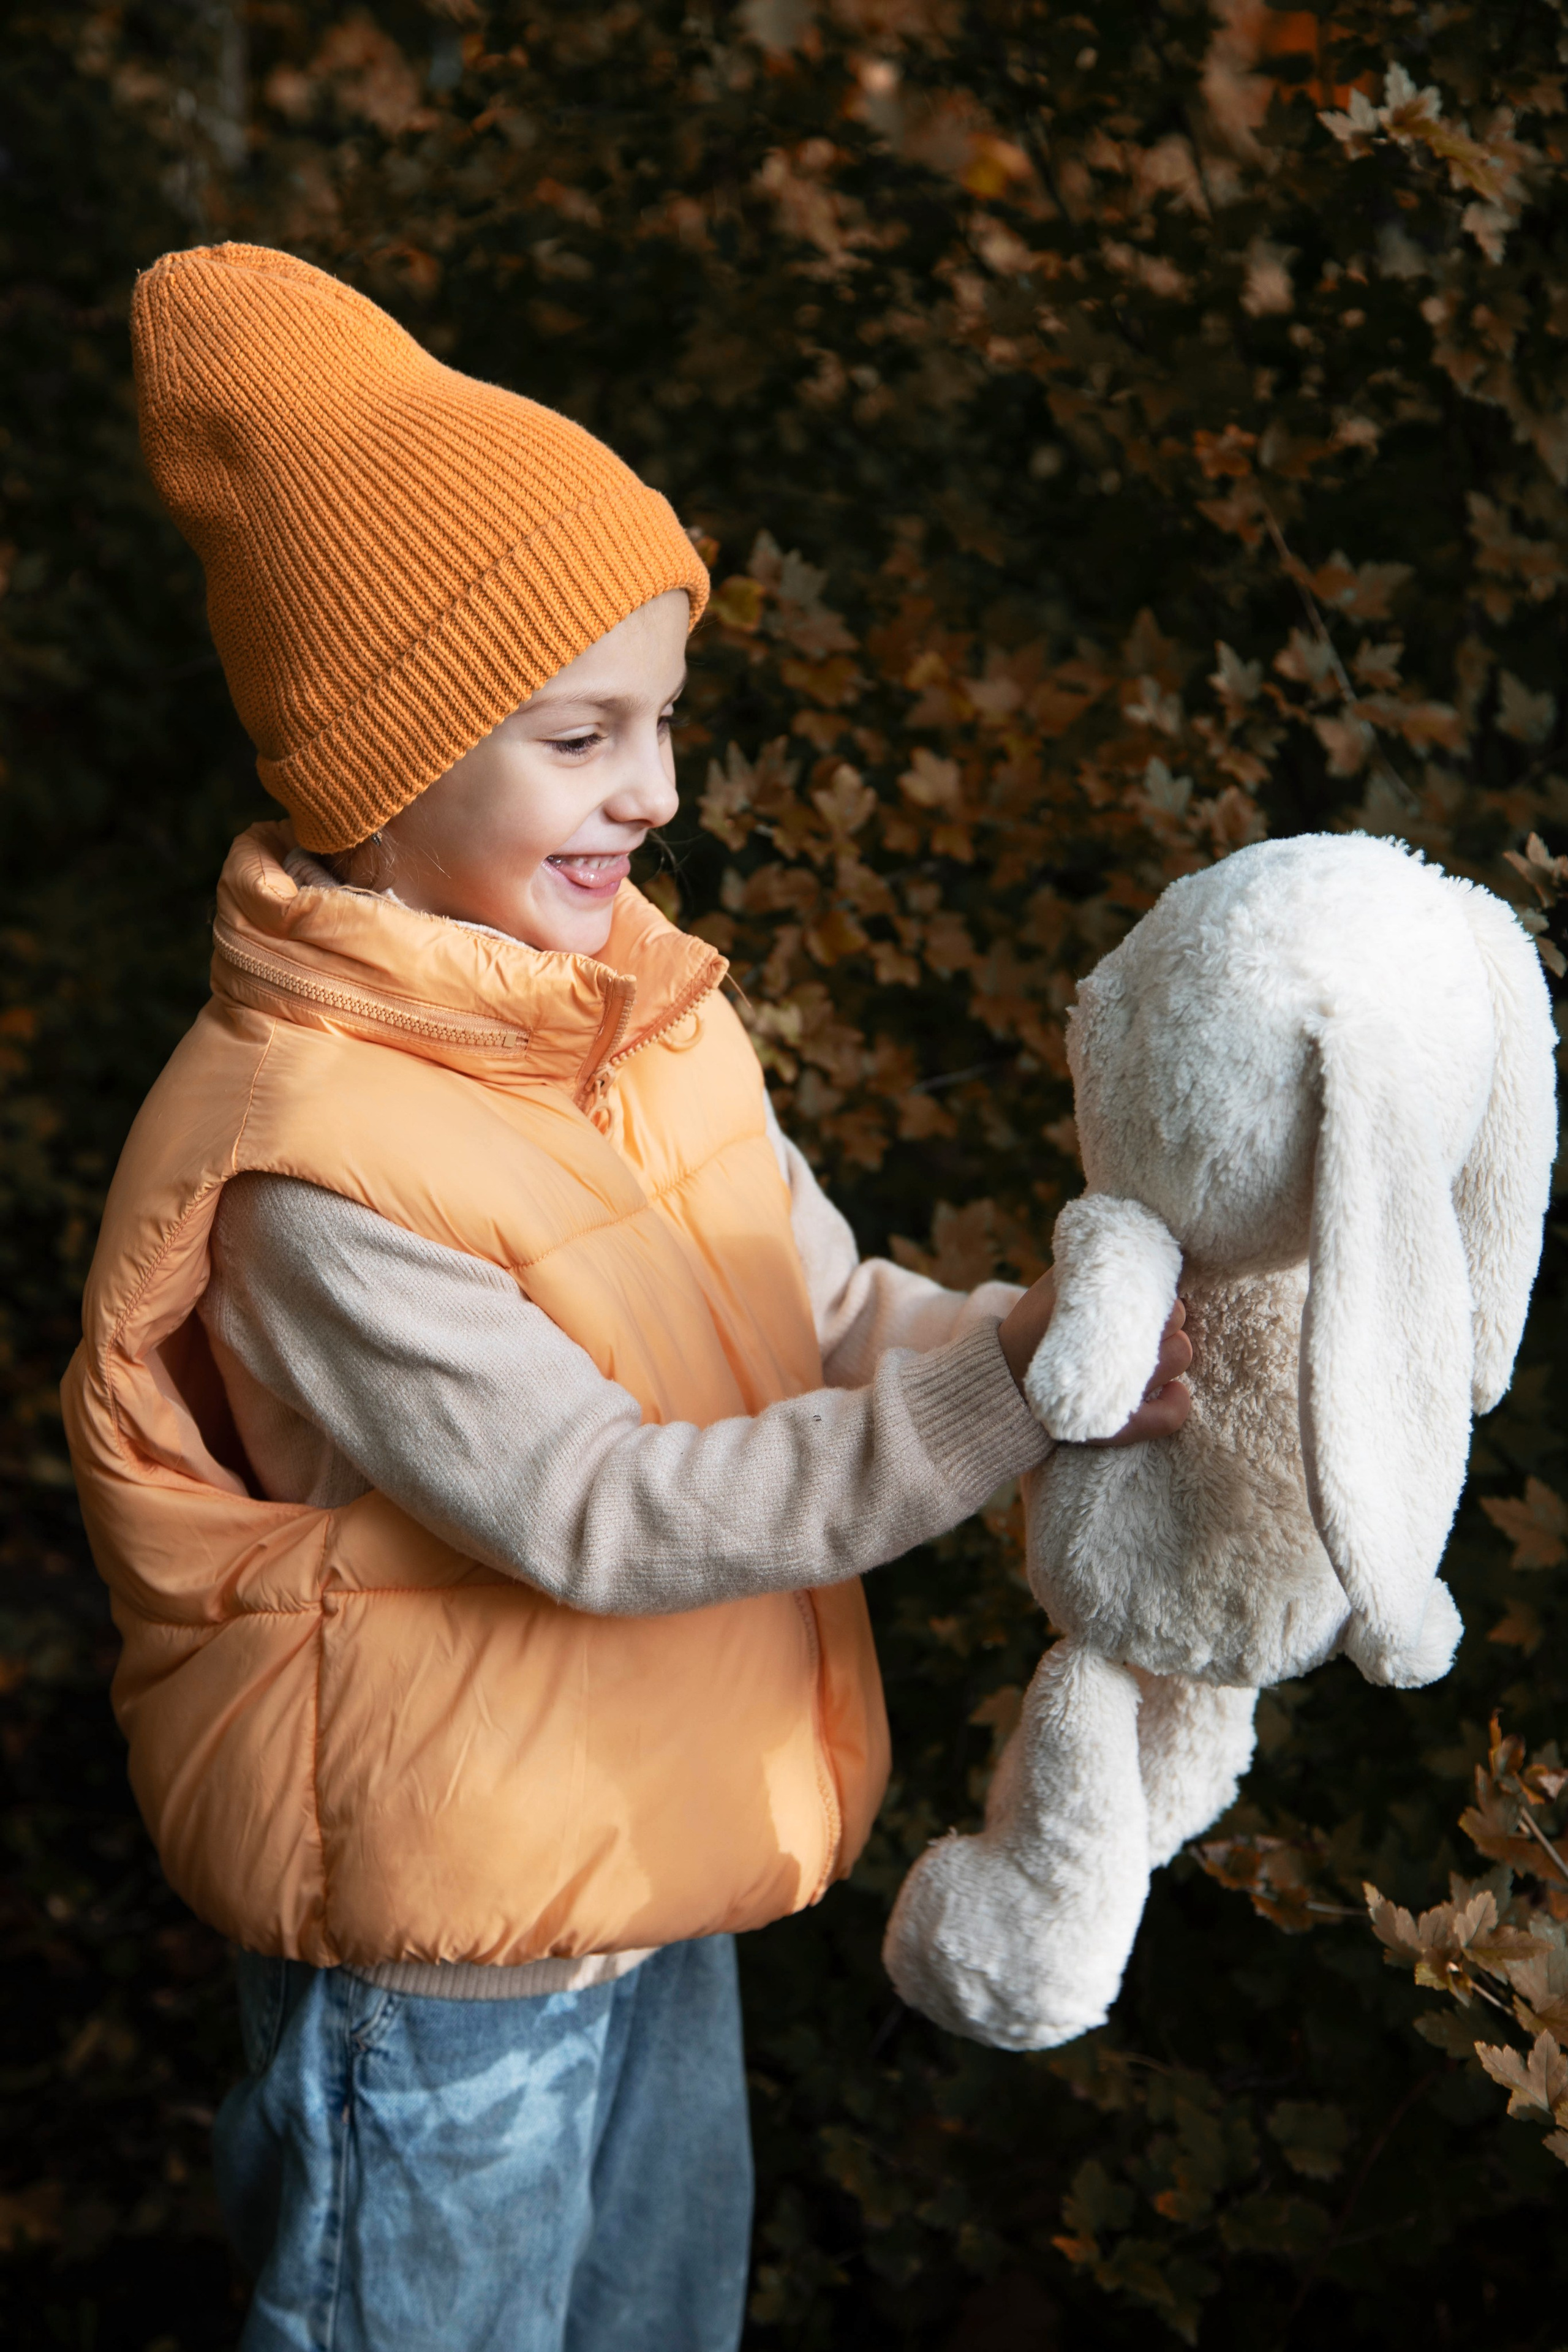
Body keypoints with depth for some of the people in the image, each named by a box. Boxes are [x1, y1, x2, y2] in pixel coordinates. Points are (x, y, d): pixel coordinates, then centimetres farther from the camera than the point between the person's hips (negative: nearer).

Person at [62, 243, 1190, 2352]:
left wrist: (1037, 1350, -17)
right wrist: (995, 1403, -32)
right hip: (434, 1943, -8)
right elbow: (601, 1516, -29)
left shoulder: (641, 999, -2)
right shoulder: (313, 1172, -29)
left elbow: (827, 1315, 2)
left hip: (654, 1858, 8)